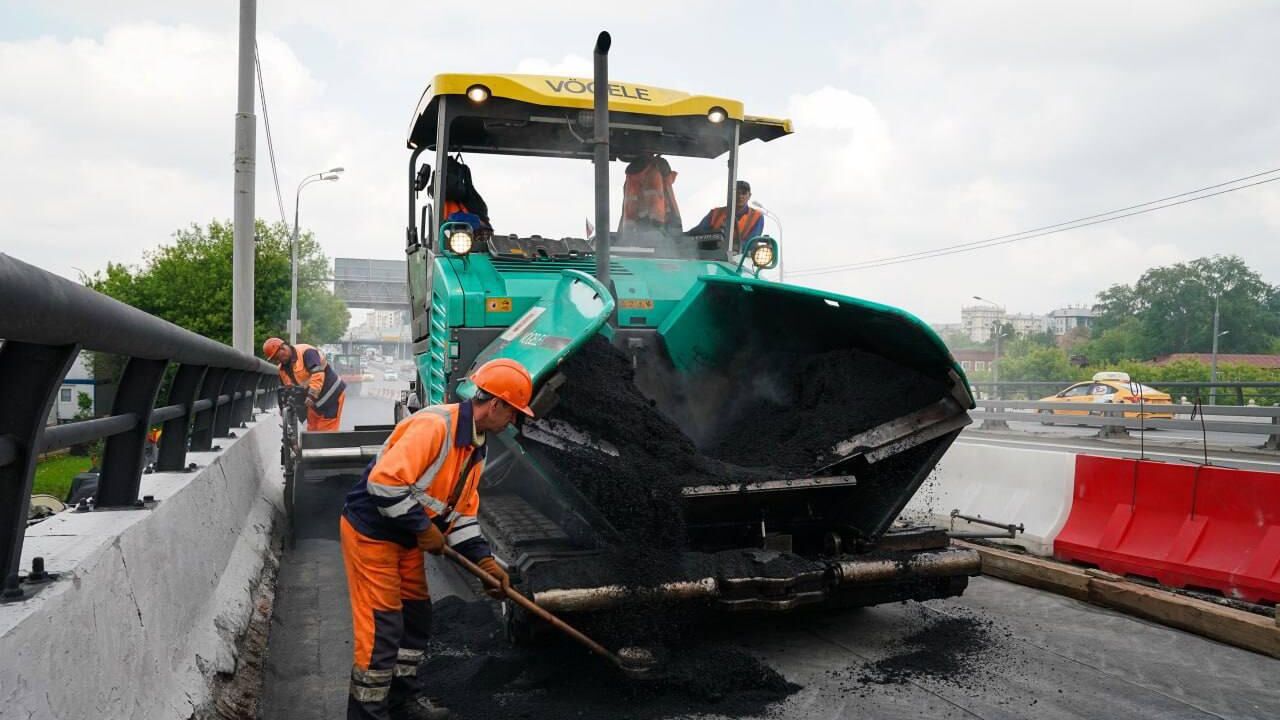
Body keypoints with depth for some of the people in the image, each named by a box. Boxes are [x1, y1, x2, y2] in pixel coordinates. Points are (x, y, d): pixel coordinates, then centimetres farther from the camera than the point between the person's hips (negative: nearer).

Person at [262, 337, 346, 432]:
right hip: (314, 402, 9)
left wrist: (311, 396, -37)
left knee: (326, 433, -10)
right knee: (312, 431, 11)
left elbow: (318, 375, -31)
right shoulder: (283, 369, 9)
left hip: (331, 395, -9)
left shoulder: (305, 352, -19)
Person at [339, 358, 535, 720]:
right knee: (382, 628, -5)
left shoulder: (475, 445, 6)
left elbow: (463, 510, 12)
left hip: (406, 538, 10)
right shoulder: (434, 425, -26)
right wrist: (424, 528, -23)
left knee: (416, 616, 18)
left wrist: (484, 559, 3)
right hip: (371, 533, -10)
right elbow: (384, 482, -32)